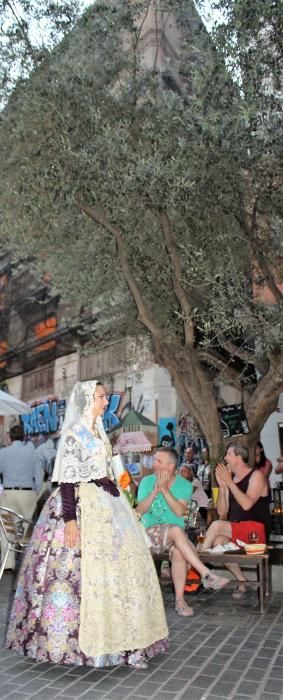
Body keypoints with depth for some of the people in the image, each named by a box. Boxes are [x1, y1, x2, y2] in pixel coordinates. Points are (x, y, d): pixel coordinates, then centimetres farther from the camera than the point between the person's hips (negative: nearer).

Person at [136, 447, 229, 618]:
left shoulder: (185, 485, 2)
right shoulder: (147, 481, 3)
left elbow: (180, 511, -14)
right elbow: (140, 511, -6)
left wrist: (165, 489, -19)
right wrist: (155, 491, -17)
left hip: (175, 534, 1)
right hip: (151, 532, -1)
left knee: (178, 551, -34)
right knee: (176, 530, -33)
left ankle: (180, 600, -23)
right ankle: (207, 574, -35)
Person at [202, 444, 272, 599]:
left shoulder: (256, 475, -6)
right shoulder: (230, 478, 11)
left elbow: (247, 504, -21)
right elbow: (222, 512, 7)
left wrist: (229, 482, -19)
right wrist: (222, 485, -4)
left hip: (257, 529, -6)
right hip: (235, 530, 6)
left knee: (216, 525, -27)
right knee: (218, 542, -24)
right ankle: (242, 582, -8)